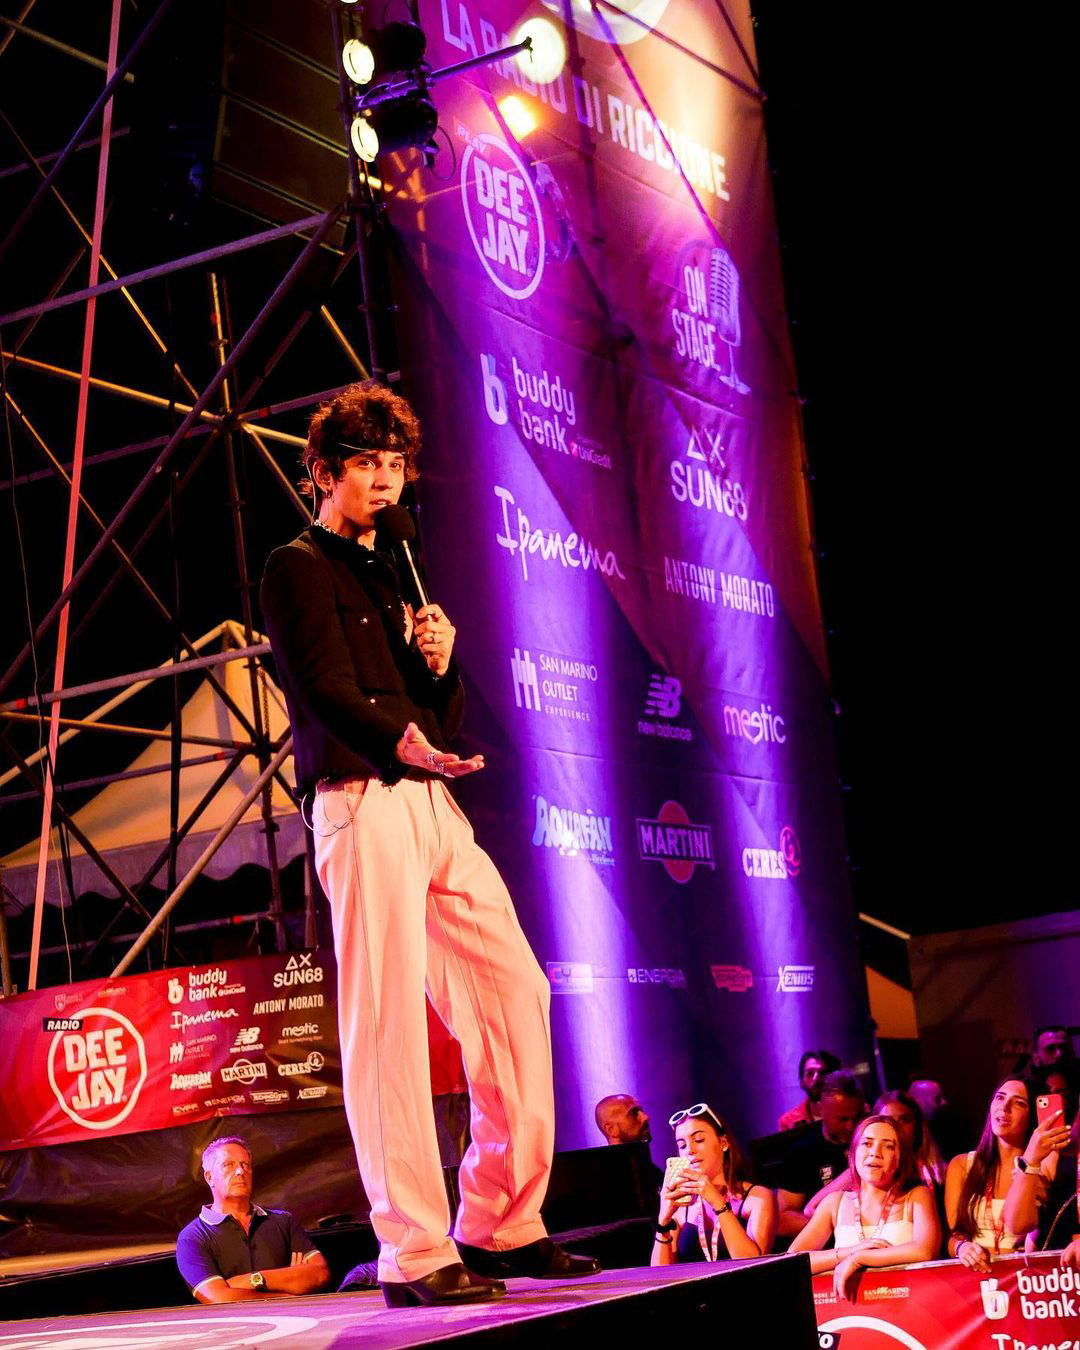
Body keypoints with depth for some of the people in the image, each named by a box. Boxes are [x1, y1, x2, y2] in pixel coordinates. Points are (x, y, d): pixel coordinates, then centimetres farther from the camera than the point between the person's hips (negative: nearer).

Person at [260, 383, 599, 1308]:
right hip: (361, 802, -8)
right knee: (388, 1017, -11)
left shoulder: (392, 576, 26)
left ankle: (501, 1226, 12)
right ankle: (415, 1254, -10)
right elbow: (324, 689, -12)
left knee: (514, 988, 4)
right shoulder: (300, 567, 3)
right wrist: (399, 740, -28)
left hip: (433, 805, 8)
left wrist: (441, 663, 4)